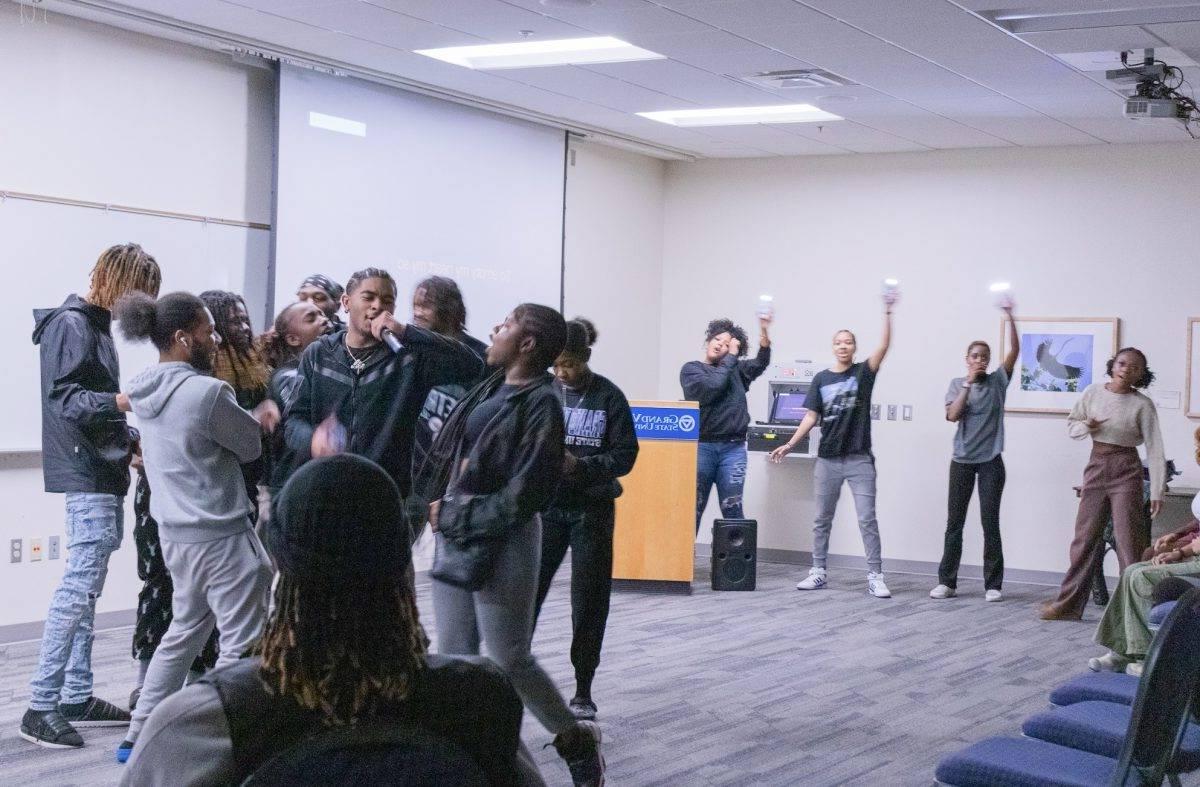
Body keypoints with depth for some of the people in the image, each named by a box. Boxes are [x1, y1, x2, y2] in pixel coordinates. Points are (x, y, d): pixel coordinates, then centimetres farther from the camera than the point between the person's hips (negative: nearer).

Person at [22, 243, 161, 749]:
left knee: (86, 585, 11)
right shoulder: (71, 323, -10)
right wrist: (122, 401, -31)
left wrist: (131, 439, 15)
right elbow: (65, 399, -18)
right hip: (87, 475, -10)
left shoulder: (96, 325, 18)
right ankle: (41, 706, -11)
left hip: (102, 472, 10)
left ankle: (77, 696, 15)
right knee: (81, 583, -13)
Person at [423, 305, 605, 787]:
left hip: (501, 544, -8)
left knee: (510, 661, 0)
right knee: (453, 658, 9)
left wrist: (455, 517, -13)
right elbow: (445, 451, 18)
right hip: (455, 538, 8)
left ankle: (579, 745, 18)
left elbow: (525, 493, -18)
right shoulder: (490, 388, 9)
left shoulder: (541, 403, -13)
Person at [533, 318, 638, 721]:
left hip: (591, 510, -1)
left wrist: (580, 465, -21)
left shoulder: (608, 397, -5)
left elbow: (625, 455, -6)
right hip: (546, 506, 1)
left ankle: (583, 691, 12)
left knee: (589, 599, 3)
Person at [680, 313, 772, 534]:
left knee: (732, 510, 0)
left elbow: (760, 363, -3)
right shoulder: (691, 369, 6)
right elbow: (711, 387, -11)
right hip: (700, 447, -2)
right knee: (693, 509, 2)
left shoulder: (737, 371, 15)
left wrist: (764, 331, -17)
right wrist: (731, 359, -3)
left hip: (733, 449, 2)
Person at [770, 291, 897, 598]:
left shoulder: (863, 372, 0)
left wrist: (887, 312, -24)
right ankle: (818, 572, 19)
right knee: (822, 519, 10)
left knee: (867, 519, -5)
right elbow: (811, 417, 6)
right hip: (827, 460, 3)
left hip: (859, 460, -3)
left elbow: (884, 346, -15)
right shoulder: (821, 379, 6)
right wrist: (789, 445, -2)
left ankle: (875, 577, -2)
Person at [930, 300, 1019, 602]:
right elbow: (952, 415, -9)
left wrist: (1010, 317, -18)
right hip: (962, 460, 1)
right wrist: (969, 383, -14)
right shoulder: (957, 384, 5)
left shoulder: (998, 381, 4)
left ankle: (993, 585, 3)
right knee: (954, 521, 4)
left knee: (990, 522, -1)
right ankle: (947, 582, 8)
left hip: (991, 461, -1)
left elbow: (1014, 351, -8)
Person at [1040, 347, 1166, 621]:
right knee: (1084, 537, 9)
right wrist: (1086, 426, -13)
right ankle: (1068, 604, 17)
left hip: (1126, 471, -4)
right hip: (1096, 467, 4)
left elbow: (1154, 449, -10)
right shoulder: (1093, 392, 1)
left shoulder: (1143, 405, -8)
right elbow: (1071, 424, 11)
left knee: (1129, 542, -6)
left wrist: (1157, 491, -16)